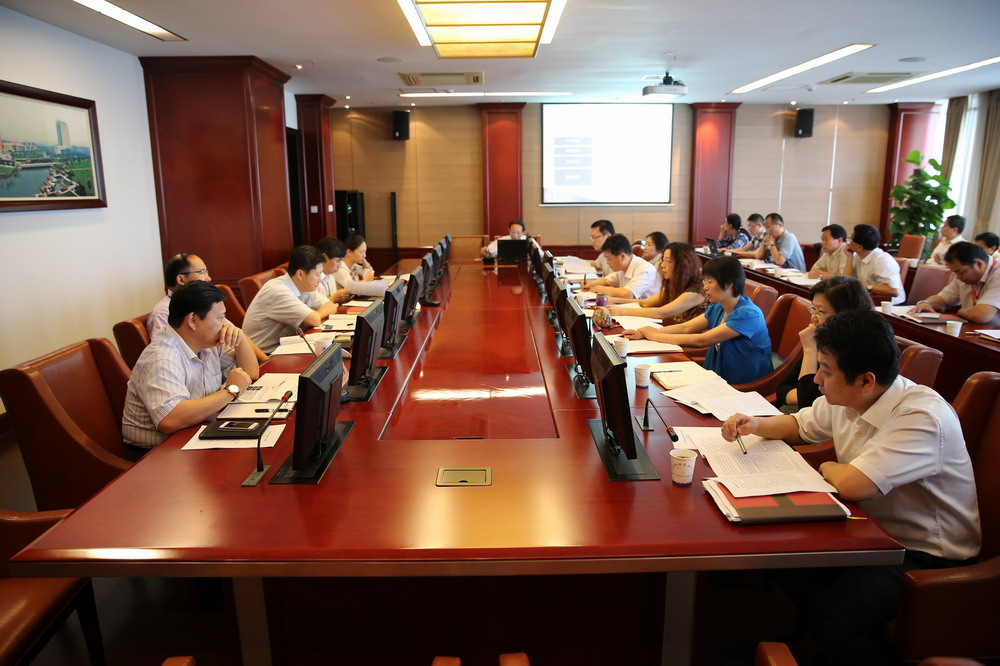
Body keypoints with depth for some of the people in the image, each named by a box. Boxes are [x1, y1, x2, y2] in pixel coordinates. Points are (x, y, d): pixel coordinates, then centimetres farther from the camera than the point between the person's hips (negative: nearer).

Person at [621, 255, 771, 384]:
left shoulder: (748, 314, -22)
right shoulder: (717, 308, 5)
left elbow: (701, 340, -23)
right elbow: (685, 328, 1)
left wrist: (655, 336, -17)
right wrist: (643, 333, -11)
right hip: (719, 379, 7)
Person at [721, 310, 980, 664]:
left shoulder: (924, 418, -29)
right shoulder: (844, 399, -4)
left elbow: (851, 485, -36)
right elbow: (799, 425, 16)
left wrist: (828, 469, -13)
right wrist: (756, 425, -4)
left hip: (927, 554, -8)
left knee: (829, 618, -25)